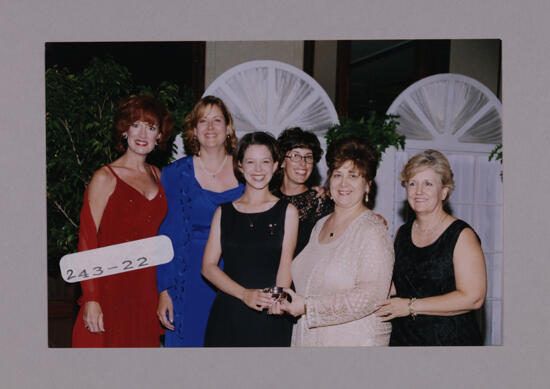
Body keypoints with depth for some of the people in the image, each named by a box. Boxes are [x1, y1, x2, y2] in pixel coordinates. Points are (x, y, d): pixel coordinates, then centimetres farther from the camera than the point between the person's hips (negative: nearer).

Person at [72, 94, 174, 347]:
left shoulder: (157, 176, 11)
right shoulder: (106, 178, -5)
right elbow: (87, 240, -9)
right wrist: (90, 299, -16)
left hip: (147, 288, 5)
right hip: (111, 287, -5)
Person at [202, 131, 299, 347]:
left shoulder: (287, 211, 4)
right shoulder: (224, 212, 9)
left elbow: (286, 263, -4)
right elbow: (208, 266, 2)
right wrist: (244, 294, -13)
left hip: (270, 317, -1)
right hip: (227, 314, 2)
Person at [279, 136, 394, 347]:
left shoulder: (372, 230, -12)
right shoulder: (320, 225, 9)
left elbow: (370, 296, -20)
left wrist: (308, 306, -20)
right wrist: (286, 301, -1)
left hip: (354, 340, -6)